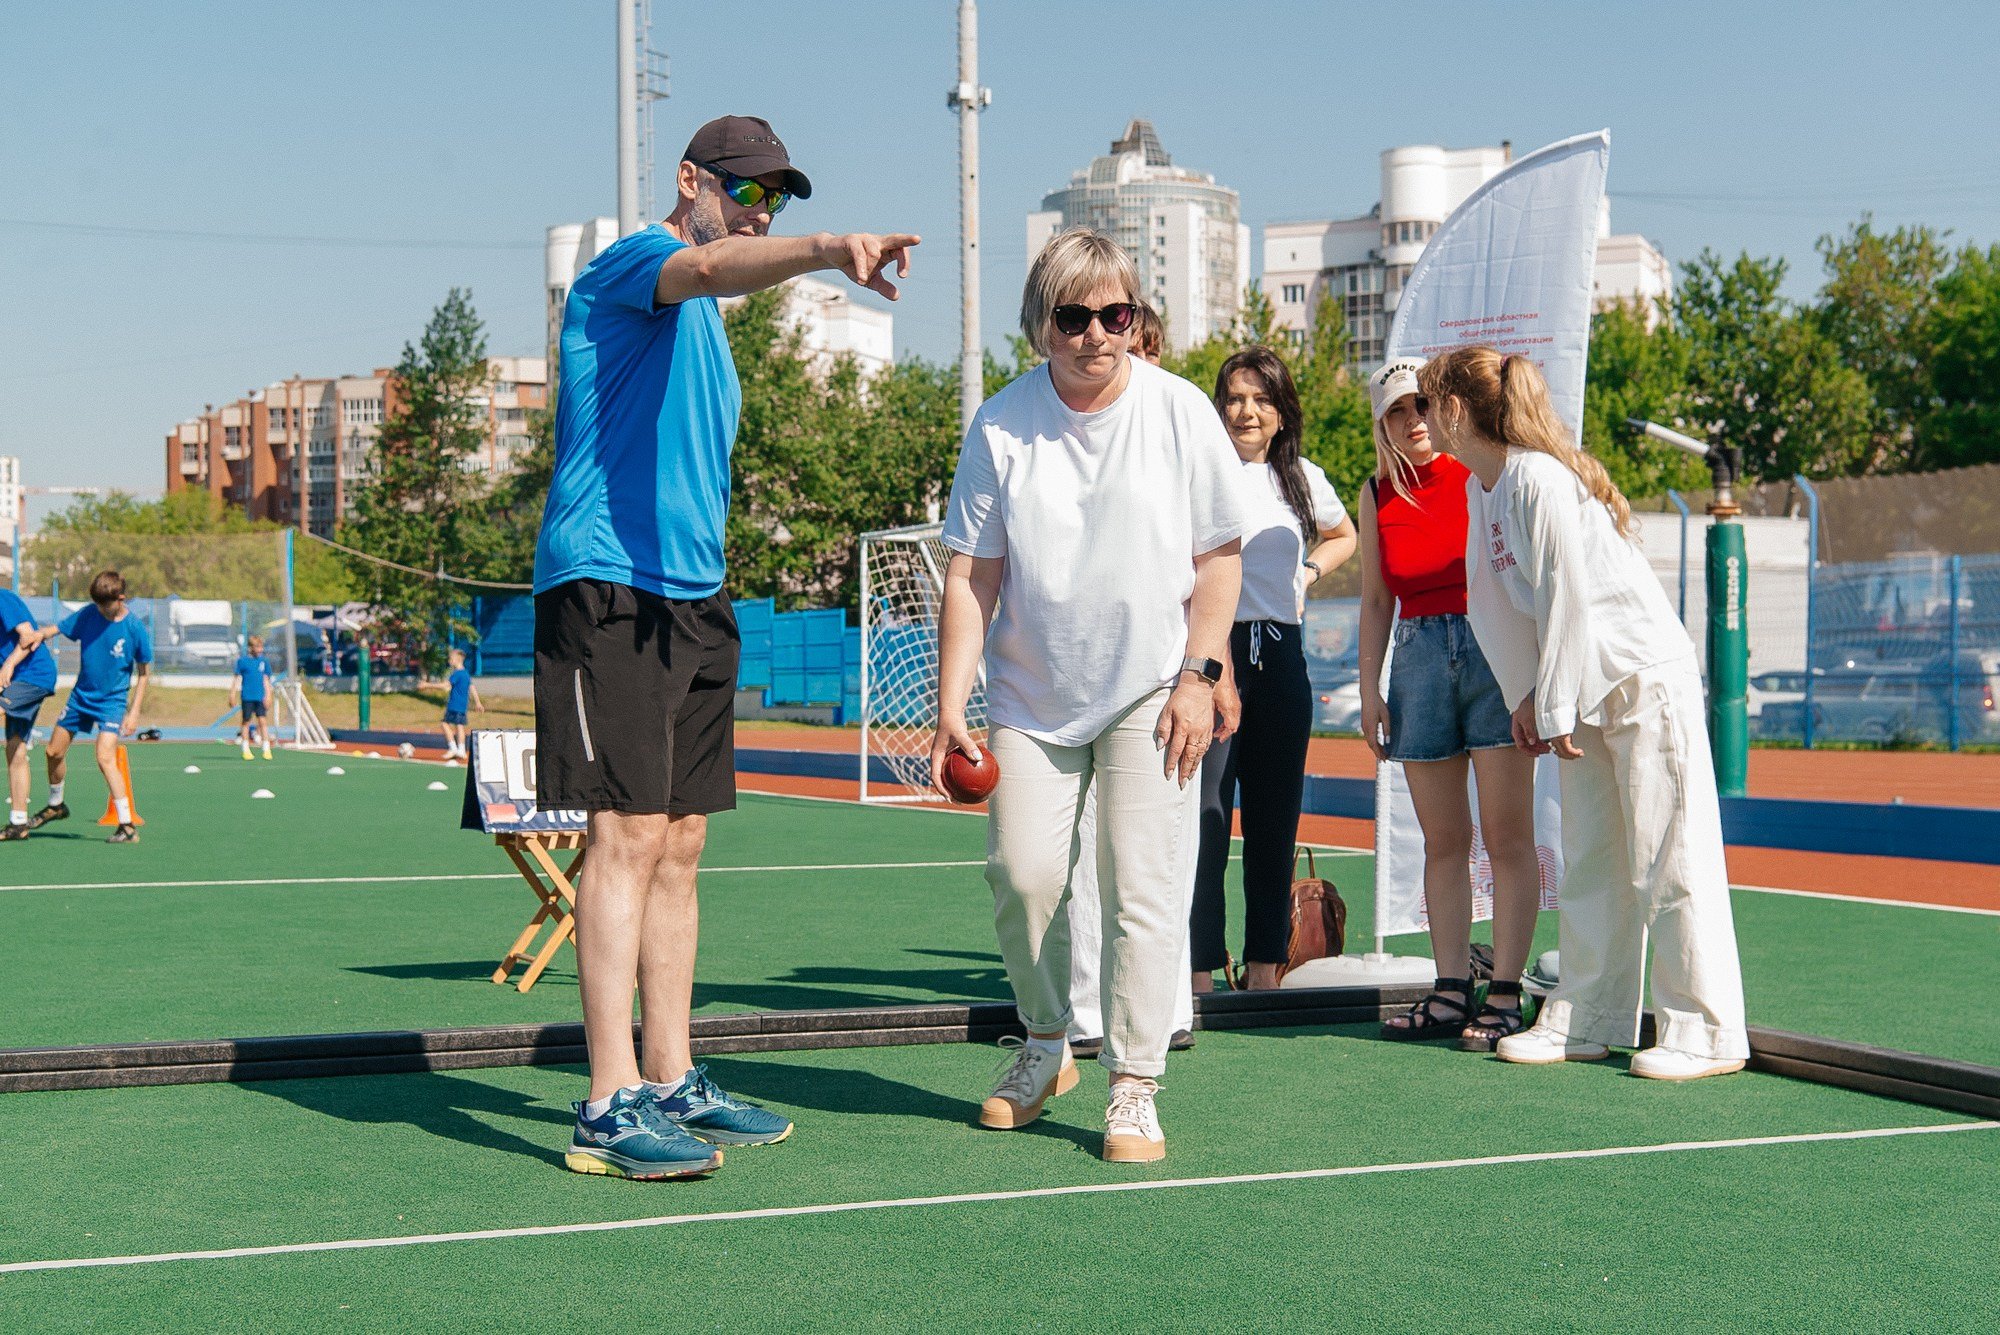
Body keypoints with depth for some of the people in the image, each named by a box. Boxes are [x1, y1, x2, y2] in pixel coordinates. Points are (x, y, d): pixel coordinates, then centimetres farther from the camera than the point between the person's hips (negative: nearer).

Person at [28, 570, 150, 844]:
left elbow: (142, 674, -6)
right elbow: (54, 629, -2)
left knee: (105, 758, -21)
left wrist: (134, 711, -10)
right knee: (55, 751, 13)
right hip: (81, 696, 5)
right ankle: (55, 805, 41)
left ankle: (128, 826, -18)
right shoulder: (87, 615, -6)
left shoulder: (136, 629, -14)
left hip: (112, 701, -5)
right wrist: (39, 634, -24)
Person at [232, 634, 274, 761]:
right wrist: (232, 694, 2)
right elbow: (236, 678, 4)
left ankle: (266, 749, -4)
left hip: (260, 697, 2)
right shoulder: (243, 661, 0)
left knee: (263, 721, -5)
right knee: (246, 722, 4)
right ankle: (246, 750, 12)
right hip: (247, 697, -2)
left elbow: (266, 679, 12)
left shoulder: (264, 661, 8)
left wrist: (268, 695, 4)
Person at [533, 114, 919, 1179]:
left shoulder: (703, 323, 24)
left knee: (678, 844, 9)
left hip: (692, 598, 9)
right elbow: (710, 265, -29)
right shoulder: (631, 263, -5)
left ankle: (671, 1083, 16)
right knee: (629, 832, -13)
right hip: (606, 584, -9)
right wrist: (824, 250, -46)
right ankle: (609, 1108, -12)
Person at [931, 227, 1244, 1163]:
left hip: (1151, 692, -1)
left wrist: (1197, 676, -7)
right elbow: (970, 576, -1)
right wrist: (950, 706, -7)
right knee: (1022, 872, -5)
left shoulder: (1179, 411, -4)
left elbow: (1219, 557, 2)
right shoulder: (1001, 424, -3)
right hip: (1031, 696, 1)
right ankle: (1045, 1046, 20)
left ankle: (1134, 1087, 2)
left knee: (1141, 885, -7)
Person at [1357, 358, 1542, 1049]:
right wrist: (1369, 687, 8)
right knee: (1442, 840, 6)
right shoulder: (1379, 493, 11)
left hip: (1494, 651, -4)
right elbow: (1376, 601, 15)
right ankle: (1451, 992, 10)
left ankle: (1505, 997, -2)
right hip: (1420, 658, 4)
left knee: (1506, 835, -5)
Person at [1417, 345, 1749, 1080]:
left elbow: (1567, 599, -20)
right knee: (1586, 862, 9)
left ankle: (1706, 1034, -1)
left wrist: (1554, 709, -15)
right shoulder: (1480, 488, 6)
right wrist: (1525, 695, 6)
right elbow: (1498, 599, 11)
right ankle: (1587, 1021, 14)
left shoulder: (1539, 478, -20)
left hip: (1644, 677, -9)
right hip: (1582, 691, 9)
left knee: (1666, 860, -6)